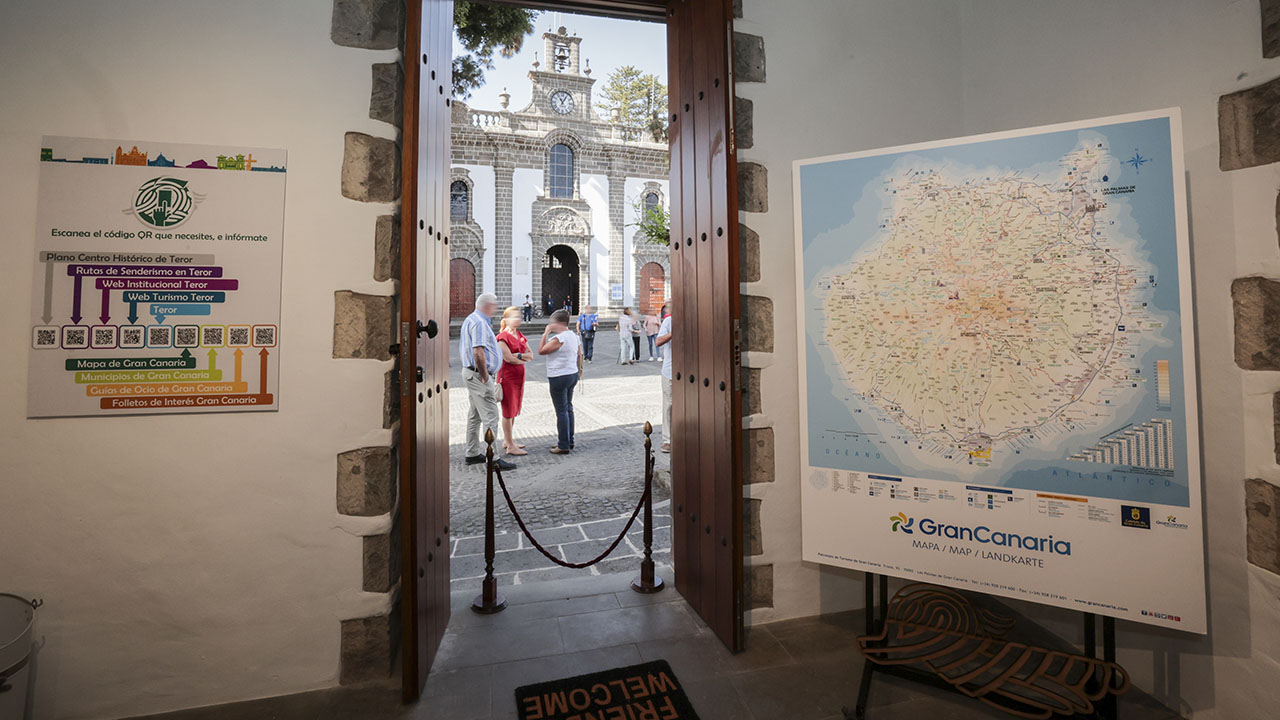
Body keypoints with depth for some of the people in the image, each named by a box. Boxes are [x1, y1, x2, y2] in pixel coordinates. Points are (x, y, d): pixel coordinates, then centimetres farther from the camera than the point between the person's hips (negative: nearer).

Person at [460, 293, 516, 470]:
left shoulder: (471, 320, 17)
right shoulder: (479, 323, -17)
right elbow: (478, 352, -25)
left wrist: (489, 329, 18)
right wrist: (485, 376, -19)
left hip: (472, 373, 11)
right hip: (478, 375, -11)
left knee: (475, 415, 17)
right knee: (490, 416, -9)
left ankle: (473, 454, 27)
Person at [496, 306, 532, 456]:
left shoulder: (520, 336, 13)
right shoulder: (503, 337, -11)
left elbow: (531, 355, 7)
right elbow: (508, 358, -18)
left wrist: (518, 355, -11)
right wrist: (524, 359, -3)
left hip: (519, 375, 8)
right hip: (507, 375, -8)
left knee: (514, 410, 14)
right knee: (508, 411, -2)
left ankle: (507, 440, 26)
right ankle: (510, 446, 5)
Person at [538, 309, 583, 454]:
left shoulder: (558, 338, -20)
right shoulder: (574, 336, 8)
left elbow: (541, 351, -15)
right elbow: (580, 354, 15)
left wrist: (545, 334, -8)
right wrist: (579, 369, 27)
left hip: (559, 377, -9)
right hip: (573, 375, 9)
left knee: (561, 411, -2)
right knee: (568, 408, 18)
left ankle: (564, 446, 5)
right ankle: (569, 441, 28)